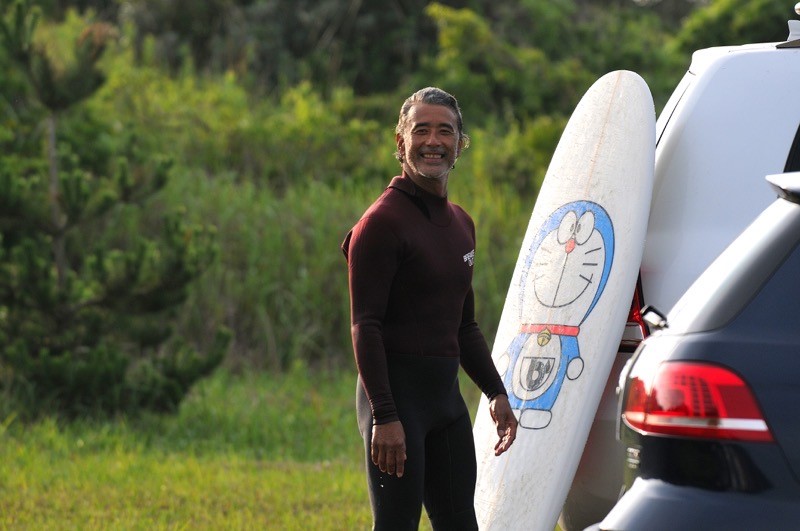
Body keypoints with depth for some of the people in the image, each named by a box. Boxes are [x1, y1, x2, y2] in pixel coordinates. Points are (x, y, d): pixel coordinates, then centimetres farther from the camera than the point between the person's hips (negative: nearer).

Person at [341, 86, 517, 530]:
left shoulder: (461, 224, 16)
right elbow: (365, 327, -15)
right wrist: (384, 417, -21)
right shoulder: (382, 222, -10)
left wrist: (495, 392, 18)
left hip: (446, 393, 8)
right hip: (396, 394, -8)